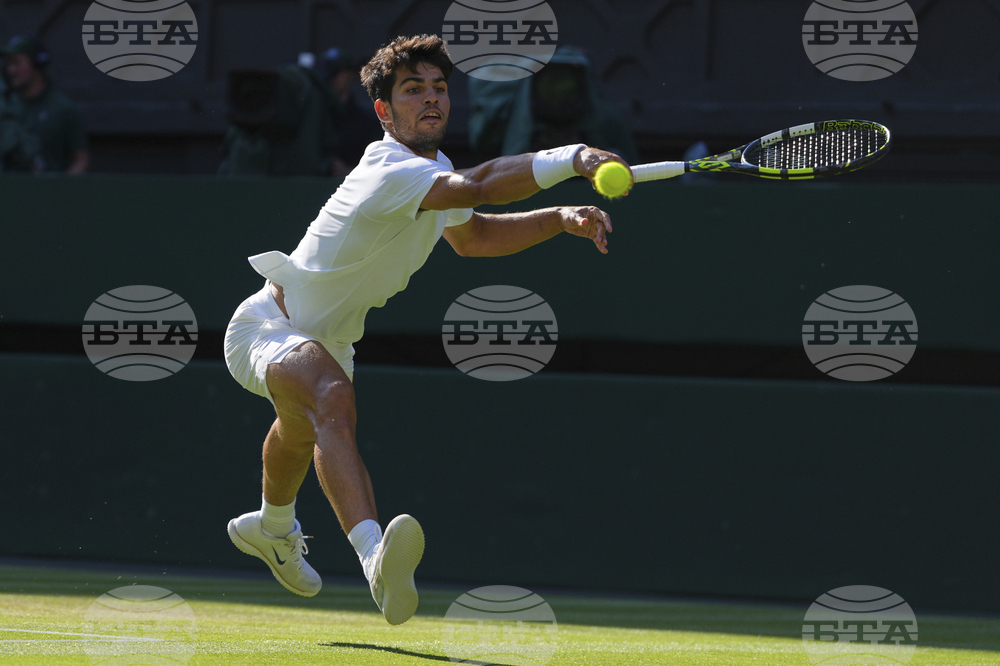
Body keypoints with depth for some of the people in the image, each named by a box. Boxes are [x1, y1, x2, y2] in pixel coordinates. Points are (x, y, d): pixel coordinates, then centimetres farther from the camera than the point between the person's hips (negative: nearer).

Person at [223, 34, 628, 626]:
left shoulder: (434, 167, -1)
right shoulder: (390, 172, -32)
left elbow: (472, 235, 17)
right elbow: (481, 186, -49)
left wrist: (561, 219, 3)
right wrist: (573, 159, -58)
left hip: (328, 339, 11)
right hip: (267, 328, -11)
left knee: (301, 432, 39)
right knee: (334, 399, -42)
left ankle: (272, 528, 72)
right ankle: (377, 559, -65)